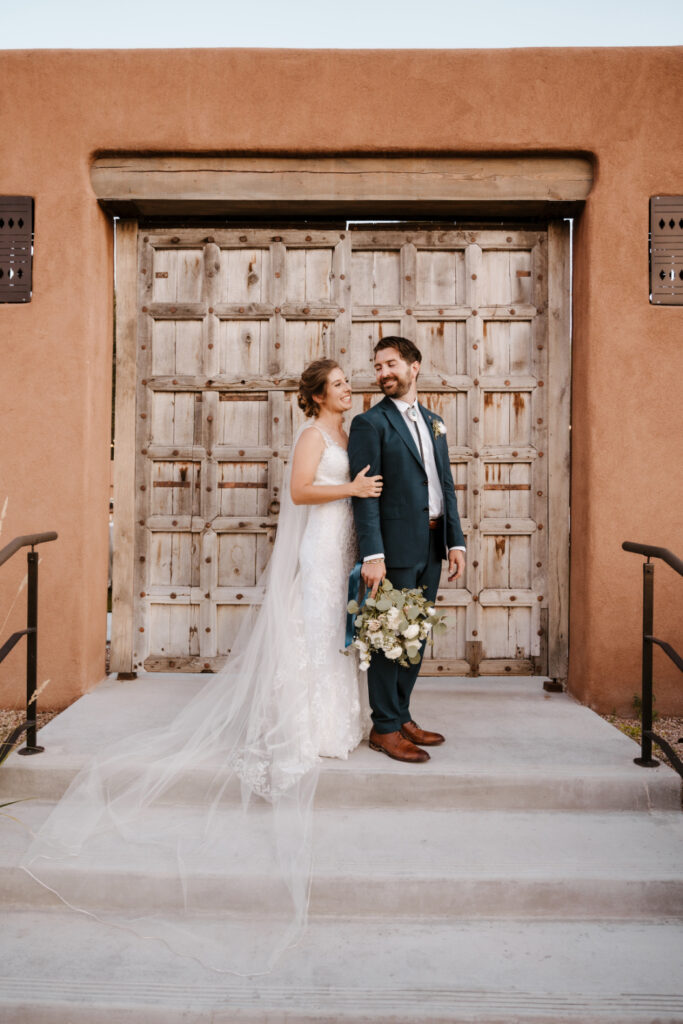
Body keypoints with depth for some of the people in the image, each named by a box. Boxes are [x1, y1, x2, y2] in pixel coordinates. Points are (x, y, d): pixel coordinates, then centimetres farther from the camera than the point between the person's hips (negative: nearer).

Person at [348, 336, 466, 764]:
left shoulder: (434, 421, 15)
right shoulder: (370, 423, -5)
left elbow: (446, 484, 15)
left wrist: (456, 540, 8)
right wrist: (372, 554, -19)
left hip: (431, 547, 7)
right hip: (396, 547, -7)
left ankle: (402, 716, 28)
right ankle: (385, 728, 14)